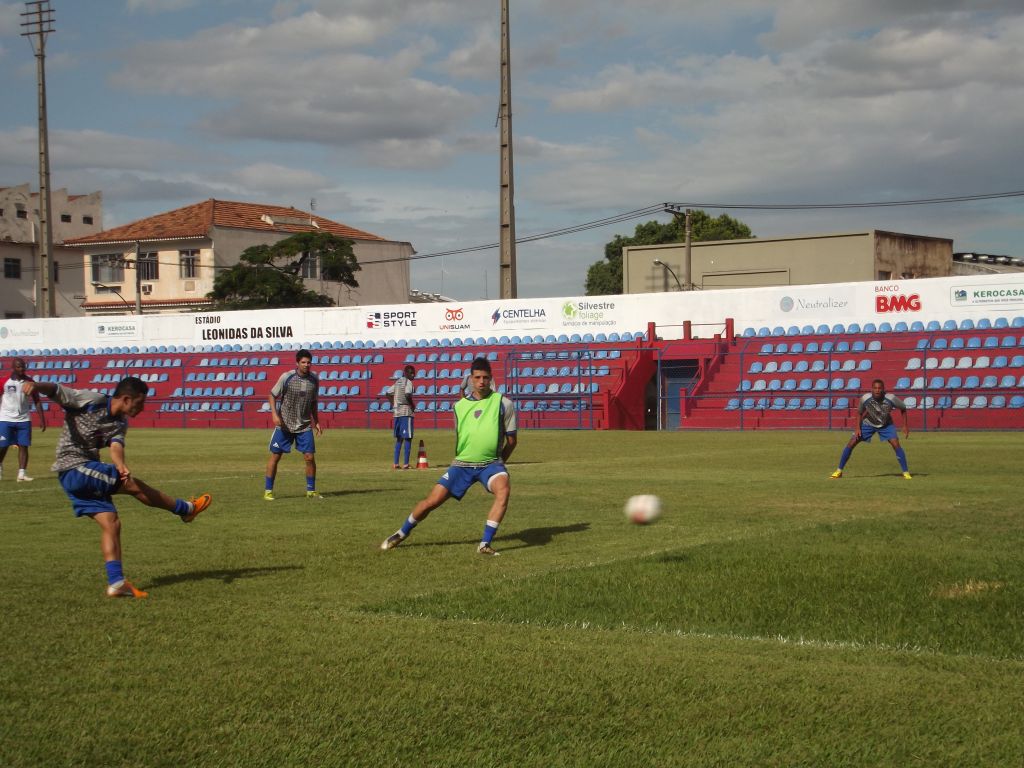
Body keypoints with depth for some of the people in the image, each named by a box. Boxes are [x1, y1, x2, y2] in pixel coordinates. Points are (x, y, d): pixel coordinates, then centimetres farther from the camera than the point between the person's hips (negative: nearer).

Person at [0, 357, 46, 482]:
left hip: (24, 419, 2)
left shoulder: (29, 381, 1)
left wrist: (42, 419, 1)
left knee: (23, 446, -2)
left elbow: (37, 401, 5)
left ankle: (21, 474, 0)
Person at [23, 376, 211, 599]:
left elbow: (116, 446, -9)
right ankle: (186, 508, 5)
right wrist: (36, 385, -44)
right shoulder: (91, 400, -12)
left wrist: (120, 466, -33)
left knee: (111, 523, 2)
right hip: (75, 469, -9)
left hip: (86, 474, 9)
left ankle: (116, 583, 2)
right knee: (132, 485, -9)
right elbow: (56, 391, -21)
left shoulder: (120, 423, 9)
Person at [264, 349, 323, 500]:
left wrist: (316, 421, 8)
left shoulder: (314, 379, -1)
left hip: (305, 425, 2)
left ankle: (311, 491, 9)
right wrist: (274, 414, -18)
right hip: (284, 424, -2)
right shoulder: (286, 378, -13)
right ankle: (268, 491, 12)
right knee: (275, 456, 1)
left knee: (310, 457, -6)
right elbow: (272, 395, -4)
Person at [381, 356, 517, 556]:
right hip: (463, 463, 2)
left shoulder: (503, 403, -4)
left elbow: (511, 440, 4)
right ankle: (402, 533, 24)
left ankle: (485, 544, -28)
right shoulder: (460, 406, 6)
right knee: (432, 501, -3)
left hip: (491, 463, -2)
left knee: (504, 489, -34)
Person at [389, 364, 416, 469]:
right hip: (406, 412, -8)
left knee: (399, 438, 13)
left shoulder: (397, 381, 15)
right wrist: (413, 405, -7)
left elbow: (389, 393, 18)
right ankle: (406, 463, -10)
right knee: (407, 438, -5)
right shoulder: (408, 382, -8)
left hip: (397, 412, 8)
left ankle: (396, 463, 10)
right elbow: (407, 395, -22)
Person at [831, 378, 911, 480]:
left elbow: (903, 408, -10)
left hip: (886, 425, -1)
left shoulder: (891, 399, -30)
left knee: (896, 444, -19)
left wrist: (905, 426, -9)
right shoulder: (865, 399, -28)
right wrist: (858, 428, -14)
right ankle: (839, 471, 6)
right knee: (851, 443, -7)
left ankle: (906, 472, -7)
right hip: (868, 424, 1)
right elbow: (860, 412, -7)